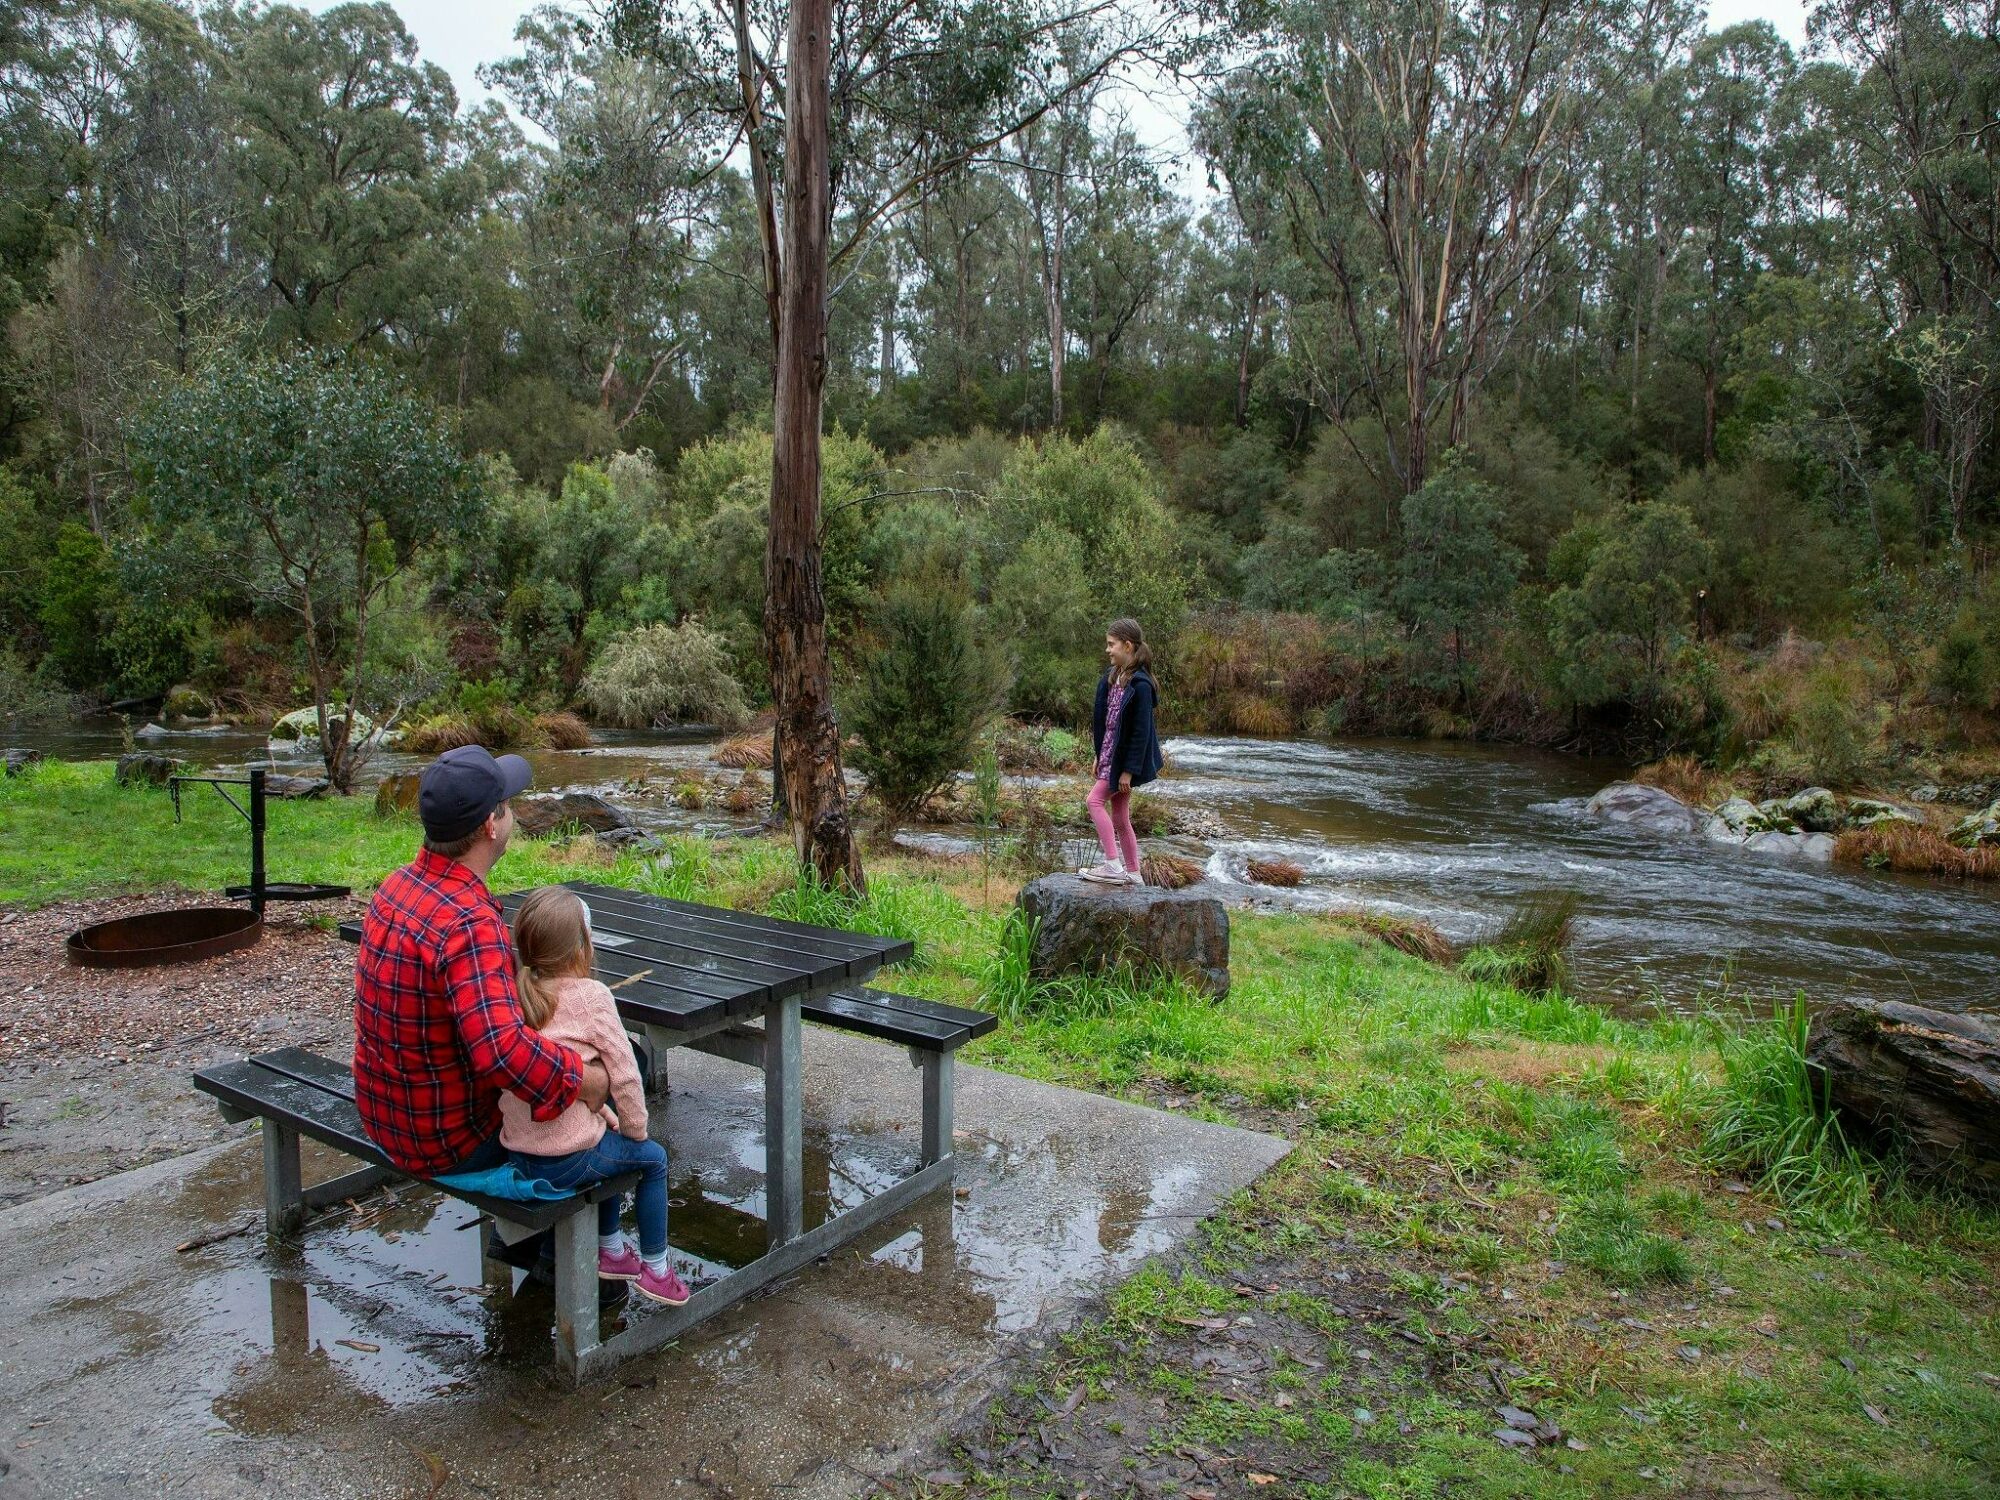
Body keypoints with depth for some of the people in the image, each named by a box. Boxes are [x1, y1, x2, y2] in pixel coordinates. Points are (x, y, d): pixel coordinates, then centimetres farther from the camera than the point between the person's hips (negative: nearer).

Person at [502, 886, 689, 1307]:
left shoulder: (513, 992, 4)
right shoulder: (590, 995, -15)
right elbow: (624, 1074, -12)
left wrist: (602, 1112, 17)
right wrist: (635, 1127, 4)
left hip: (517, 1152, 7)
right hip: (566, 1163, -7)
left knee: (610, 1147, 33)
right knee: (653, 1158, 19)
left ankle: (611, 1250, 44)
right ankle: (655, 1268, 28)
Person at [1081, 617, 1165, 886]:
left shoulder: (1139, 685, -20)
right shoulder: (1112, 677, 6)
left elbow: (1141, 731, -20)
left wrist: (1129, 770, -19)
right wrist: (1099, 757, 16)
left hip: (1125, 757, -9)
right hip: (1111, 754, 9)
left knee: (1094, 800, -12)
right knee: (1119, 816, 11)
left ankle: (1113, 865, -10)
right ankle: (1132, 874, 20)